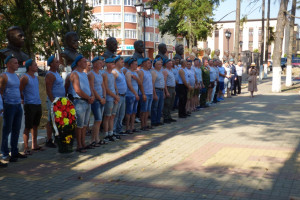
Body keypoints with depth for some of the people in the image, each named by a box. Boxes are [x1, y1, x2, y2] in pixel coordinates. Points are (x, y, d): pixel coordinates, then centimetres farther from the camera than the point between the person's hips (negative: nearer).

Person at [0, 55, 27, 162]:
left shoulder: (16, 76, 16)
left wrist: (22, 99, 15)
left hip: (18, 105, 7)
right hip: (9, 105, -7)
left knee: (16, 130, 11)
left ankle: (15, 152, 20)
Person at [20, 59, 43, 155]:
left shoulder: (36, 78, 15)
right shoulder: (25, 78, -10)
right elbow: (19, 91, -11)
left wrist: (38, 100, 14)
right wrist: (25, 100, 1)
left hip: (38, 104, 8)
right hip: (30, 105, -8)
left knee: (35, 126, 14)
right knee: (28, 127, -4)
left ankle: (34, 145, 23)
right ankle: (26, 148, 1)